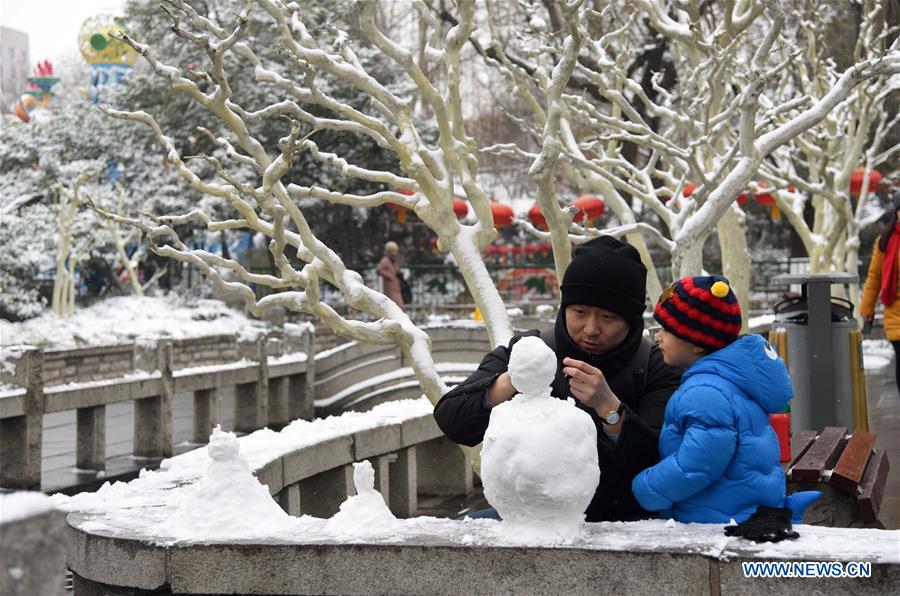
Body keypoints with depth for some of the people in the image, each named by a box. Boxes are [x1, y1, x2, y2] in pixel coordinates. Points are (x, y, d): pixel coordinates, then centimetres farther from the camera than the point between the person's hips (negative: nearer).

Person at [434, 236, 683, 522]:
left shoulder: (657, 366, 0)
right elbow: (450, 420, -5)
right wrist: (511, 382, -22)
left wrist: (608, 406, -24)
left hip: (623, 518, -2)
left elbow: (661, 460, -11)